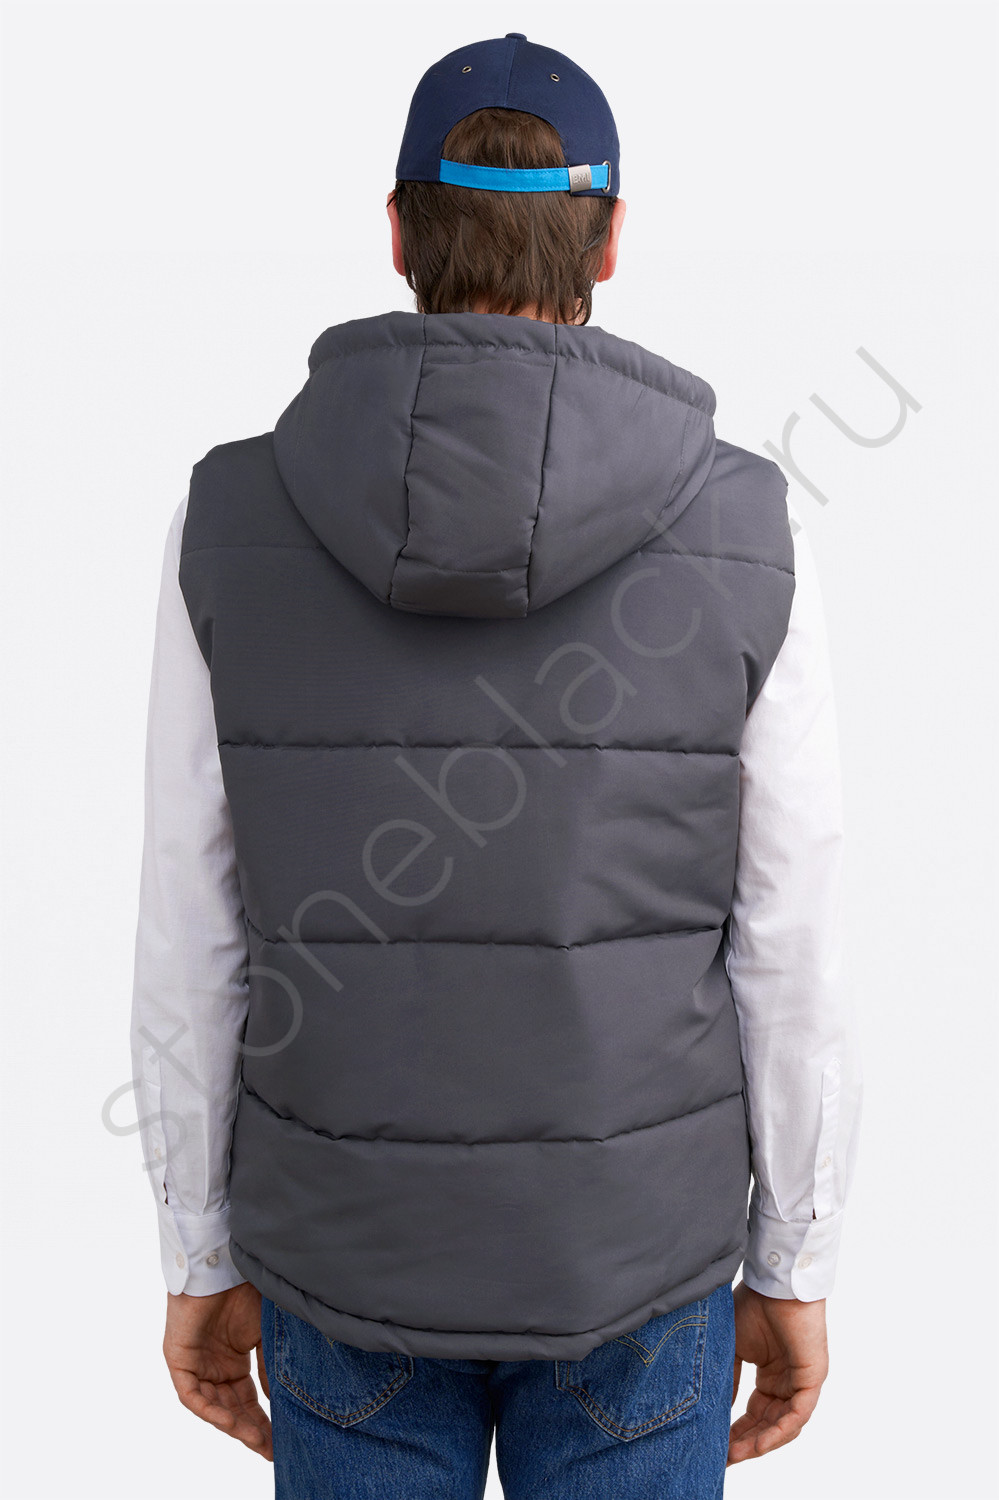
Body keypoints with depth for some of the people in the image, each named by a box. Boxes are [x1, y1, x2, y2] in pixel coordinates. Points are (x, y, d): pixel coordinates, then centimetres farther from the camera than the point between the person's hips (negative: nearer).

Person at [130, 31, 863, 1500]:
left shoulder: (236, 515, -11)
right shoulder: (738, 530, -14)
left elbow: (193, 942, -7)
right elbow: (789, 955, -9)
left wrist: (205, 1258, 7)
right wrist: (793, 1271, 5)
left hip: (357, 1242, 1)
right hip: (630, 1245, 0)